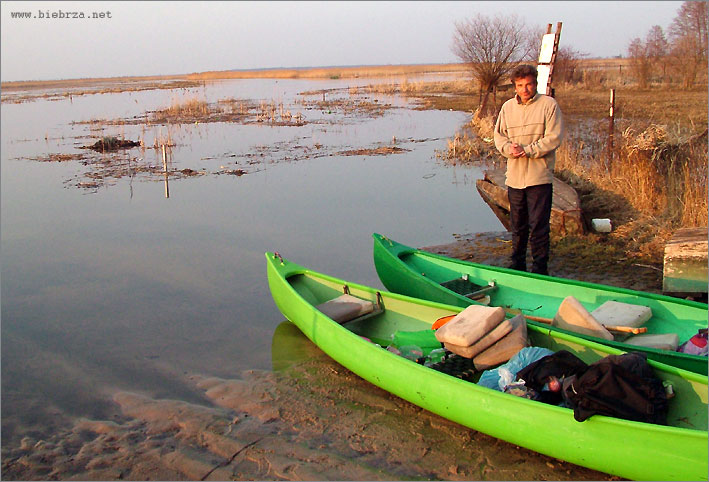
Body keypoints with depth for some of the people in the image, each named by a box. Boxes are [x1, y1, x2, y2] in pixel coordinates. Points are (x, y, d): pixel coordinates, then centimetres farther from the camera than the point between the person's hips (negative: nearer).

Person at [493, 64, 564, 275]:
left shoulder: (549, 105, -3)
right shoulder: (507, 107, 11)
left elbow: (553, 138, -9)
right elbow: (499, 135, 12)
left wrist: (528, 150, -16)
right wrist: (509, 147, -10)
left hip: (539, 177, -4)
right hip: (514, 176, 5)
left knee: (538, 226, -5)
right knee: (518, 224, 14)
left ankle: (540, 269, 5)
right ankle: (517, 264, 27)